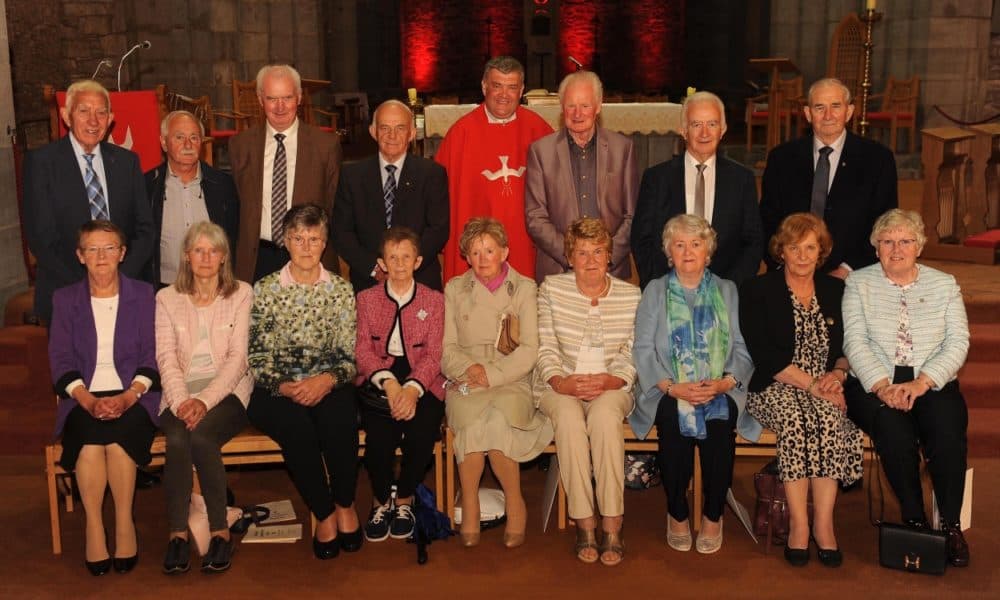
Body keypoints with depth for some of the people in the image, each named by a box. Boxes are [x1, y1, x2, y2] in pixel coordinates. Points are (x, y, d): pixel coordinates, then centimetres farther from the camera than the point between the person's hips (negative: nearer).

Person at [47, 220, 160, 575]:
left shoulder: (143, 294, 9)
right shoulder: (65, 299, 12)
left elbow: (151, 355, 3)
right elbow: (60, 359, 4)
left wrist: (128, 397, -15)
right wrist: (88, 400, -14)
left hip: (132, 396, -1)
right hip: (84, 398, 1)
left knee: (119, 440, -32)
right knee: (89, 441, -31)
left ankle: (124, 522, -16)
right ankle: (94, 526, -17)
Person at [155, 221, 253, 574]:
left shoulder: (242, 294, 8)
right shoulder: (167, 299, 13)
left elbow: (237, 357, -1)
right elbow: (166, 358, 3)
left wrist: (205, 401, -15)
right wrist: (181, 402, -15)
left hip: (226, 391, -1)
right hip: (181, 394, 2)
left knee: (201, 436, -31)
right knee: (177, 439, -30)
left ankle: (220, 530, -20)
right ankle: (177, 533, -22)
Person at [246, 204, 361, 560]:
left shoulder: (341, 291, 8)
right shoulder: (264, 290, 5)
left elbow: (350, 357, 4)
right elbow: (255, 358, 1)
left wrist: (328, 380, -16)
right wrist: (283, 386, -16)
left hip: (328, 385, 1)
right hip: (276, 390, 0)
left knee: (340, 420, -32)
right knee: (297, 426, -32)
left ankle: (345, 505, -8)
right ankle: (324, 514, -13)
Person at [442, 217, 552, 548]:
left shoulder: (525, 289, 9)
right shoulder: (454, 289, 15)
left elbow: (529, 350, 0)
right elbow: (446, 347, 9)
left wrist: (492, 375, -13)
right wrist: (469, 368, -12)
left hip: (511, 384, -1)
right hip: (465, 385, 1)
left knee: (495, 420, -33)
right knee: (475, 420, -33)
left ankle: (514, 504, -12)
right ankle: (470, 508, -17)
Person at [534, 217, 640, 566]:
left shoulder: (631, 296, 7)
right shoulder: (551, 289, 6)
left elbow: (632, 354, 1)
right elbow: (546, 347, 0)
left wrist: (610, 380, -18)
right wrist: (560, 381, -18)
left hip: (611, 387, 0)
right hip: (561, 387, 0)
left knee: (605, 415, -34)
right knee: (569, 417, -34)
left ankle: (612, 526, -29)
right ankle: (584, 523, -27)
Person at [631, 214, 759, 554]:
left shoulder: (727, 291, 16)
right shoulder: (655, 291, 13)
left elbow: (743, 347, 7)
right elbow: (643, 349, 3)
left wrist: (725, 382, -12)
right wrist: (672, 386, -12)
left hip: (720, 390, 1)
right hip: (669, 391, 0)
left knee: (720, 422, -30)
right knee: (673, 420, -31)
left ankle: (713, 517, -9)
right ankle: (677, 515, -9)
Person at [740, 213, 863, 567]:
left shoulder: (836, 291, 15)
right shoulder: (757, 292, 2)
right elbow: (764, 355, -8)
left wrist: (838, 373, -9)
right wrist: (811, 383, -16)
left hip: (825, 387, 3)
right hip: (774, 388, -3)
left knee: (830, 418, -30)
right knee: (793, 419, -34)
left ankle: (824, 524, -27)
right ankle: (798, 524, -28)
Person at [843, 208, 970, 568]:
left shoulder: (944, 284, 12)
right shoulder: (859, 283, 8)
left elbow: (958, 343, 1)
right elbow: (855, 343, -3)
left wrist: (921, 382, -15)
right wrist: (883, 386, -18)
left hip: (933, 385, 1)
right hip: (875, 385, -1)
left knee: (947, 428, -30)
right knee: (894, 429, -32)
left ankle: (951, 525, -15)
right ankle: (913, 520, -15)